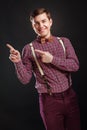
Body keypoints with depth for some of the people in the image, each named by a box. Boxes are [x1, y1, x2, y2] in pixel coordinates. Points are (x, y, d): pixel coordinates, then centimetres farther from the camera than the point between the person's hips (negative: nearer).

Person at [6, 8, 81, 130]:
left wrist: (52, 59, -18)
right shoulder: (29, 49, -3)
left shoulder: (64, 41, 4)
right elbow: (25, 79, -4)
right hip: (49, 100, -2)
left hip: (70, 96, 3)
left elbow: (75, 65, -7)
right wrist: (18, 62, -21)